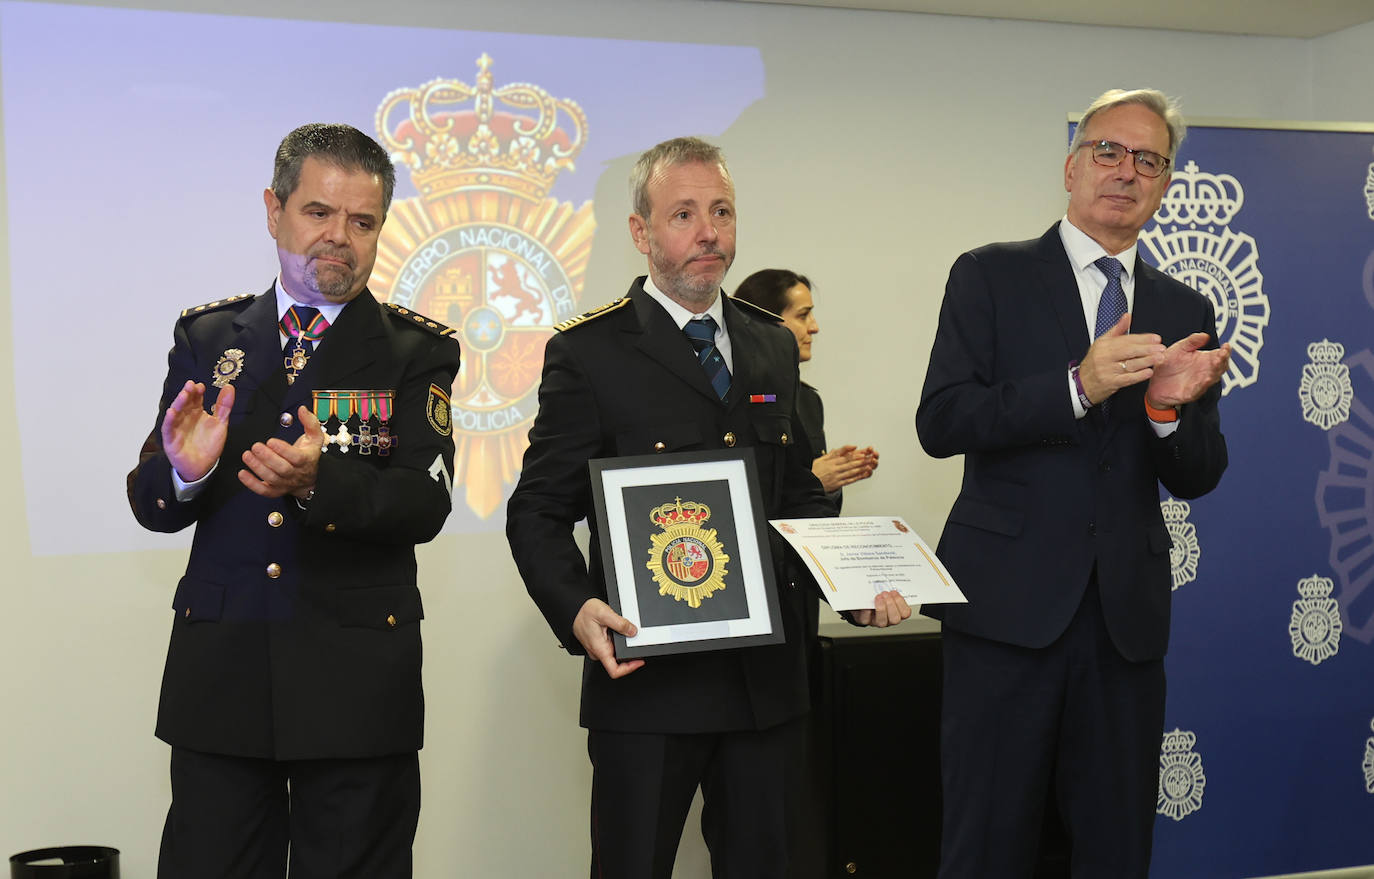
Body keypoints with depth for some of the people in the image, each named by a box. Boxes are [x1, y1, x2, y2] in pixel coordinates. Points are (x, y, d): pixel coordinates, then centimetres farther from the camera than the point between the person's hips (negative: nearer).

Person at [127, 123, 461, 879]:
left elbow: (425, 503, -11)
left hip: (356, 682, -2)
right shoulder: (206, 337, 9)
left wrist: (318, 482, -29)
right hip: (218, 673, 2)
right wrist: (184, 471, -18)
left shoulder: (418, 351, 2)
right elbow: (149, 505, 5)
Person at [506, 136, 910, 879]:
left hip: (766, 678, 5)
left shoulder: (773, 347, 11)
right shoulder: (588, 354, -5)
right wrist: (575, 610, -23)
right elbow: (538, 512, -5)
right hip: (647, 675, -5)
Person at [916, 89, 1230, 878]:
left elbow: (1197, 477, 8)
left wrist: (1170, 406, -14)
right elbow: (940, 422, -10)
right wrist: (1078, 385, -21)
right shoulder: (992, 277, 2)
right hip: (1010, 605, -3)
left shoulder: (1185, 311, 12)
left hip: (1128, 612, 4)